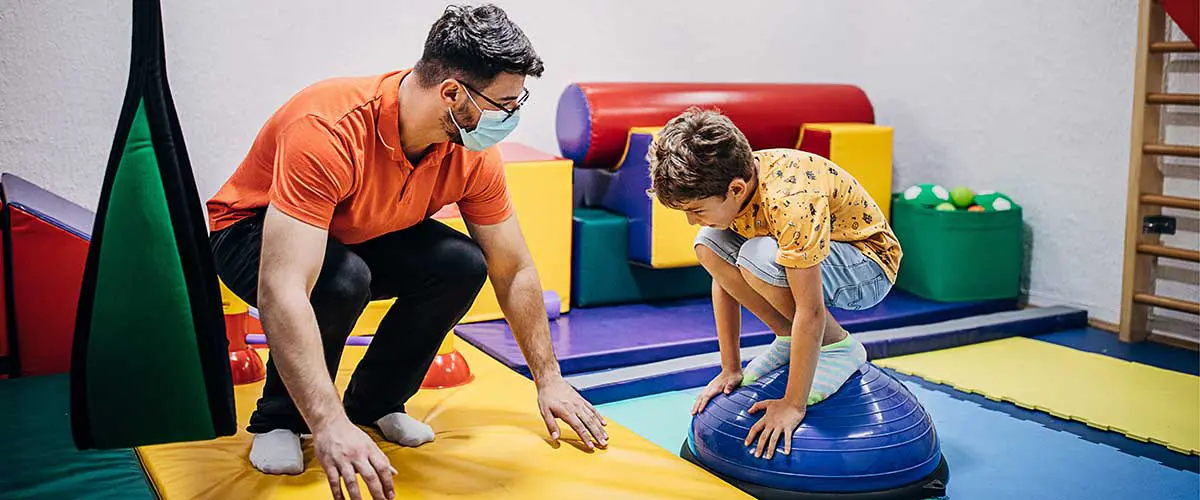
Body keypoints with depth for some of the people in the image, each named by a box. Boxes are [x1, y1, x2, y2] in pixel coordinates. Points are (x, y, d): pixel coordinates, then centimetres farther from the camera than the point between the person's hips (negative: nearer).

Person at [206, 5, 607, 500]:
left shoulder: (473, 153, -19)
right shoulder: (327, 131, -40)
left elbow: (514, 271, -7)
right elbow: (280, 291, -46)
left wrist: (549, 380, -6)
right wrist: (330, 425, -52)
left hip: (364, 235, 5)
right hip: (252, 232, -5)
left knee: (462, 265, -21)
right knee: (343, 280, -37)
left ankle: (374, 402, 1)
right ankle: (278, 420, -9)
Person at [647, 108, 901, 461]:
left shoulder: (790, 199, -37)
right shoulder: (724, 182, -14)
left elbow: (810, 310, -35)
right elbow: (724, 278, -6)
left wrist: (793, 404, -30)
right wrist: (730, 369, -5)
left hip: (870, 266, -7)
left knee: (758, 258, -33)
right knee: (709, 247, -12)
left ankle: (837, 346, -10)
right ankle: (789, 339, 1)